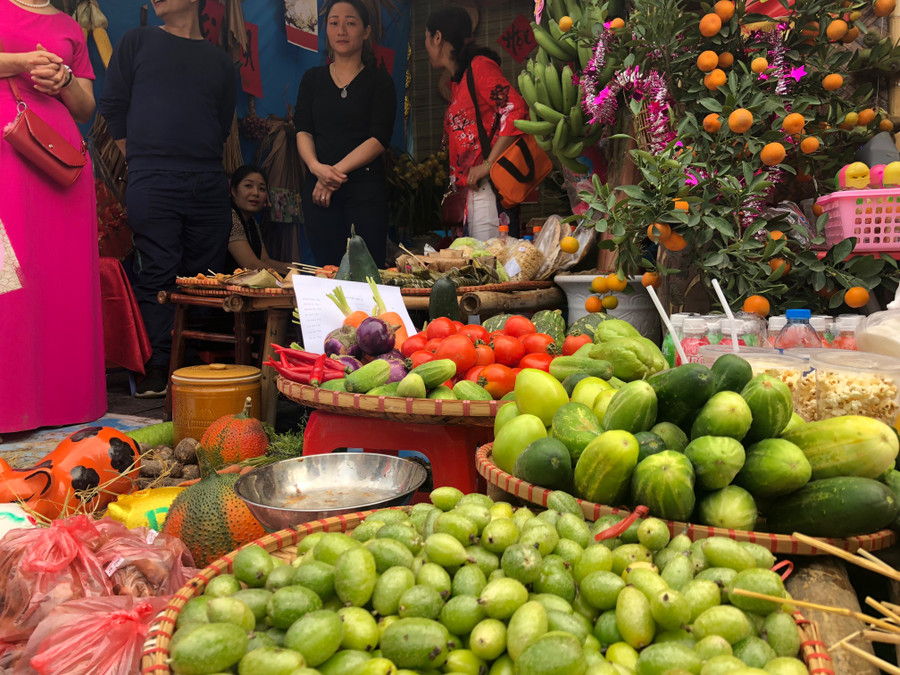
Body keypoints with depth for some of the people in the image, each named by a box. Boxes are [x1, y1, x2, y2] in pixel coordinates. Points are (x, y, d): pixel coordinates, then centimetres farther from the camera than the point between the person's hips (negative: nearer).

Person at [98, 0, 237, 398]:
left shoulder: (220, 62, 18)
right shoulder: (137, 43, 13)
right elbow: (112, 105, 10)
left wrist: (203, 161, 10)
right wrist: (140, 159, 5)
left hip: (209, 183, 3)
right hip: (153, 182, -2)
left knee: (206, 276, 3)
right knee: (158, 275, -7)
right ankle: (159, 368, -4)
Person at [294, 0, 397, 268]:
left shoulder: (379, 80, 7)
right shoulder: (313, 78, 16)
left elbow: (379, 138, -4)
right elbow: (302, 130, 6)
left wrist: (337, 171, -14)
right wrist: (316, 167, -14)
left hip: (365, 185, -2)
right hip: (318, 187, 2)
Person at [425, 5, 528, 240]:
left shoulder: (479, 66, -3)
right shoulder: (458, 79, 23)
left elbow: (516, 109, -16)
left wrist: (488, 164, -18)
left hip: (489, 186, -9)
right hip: (472, 191, 9)